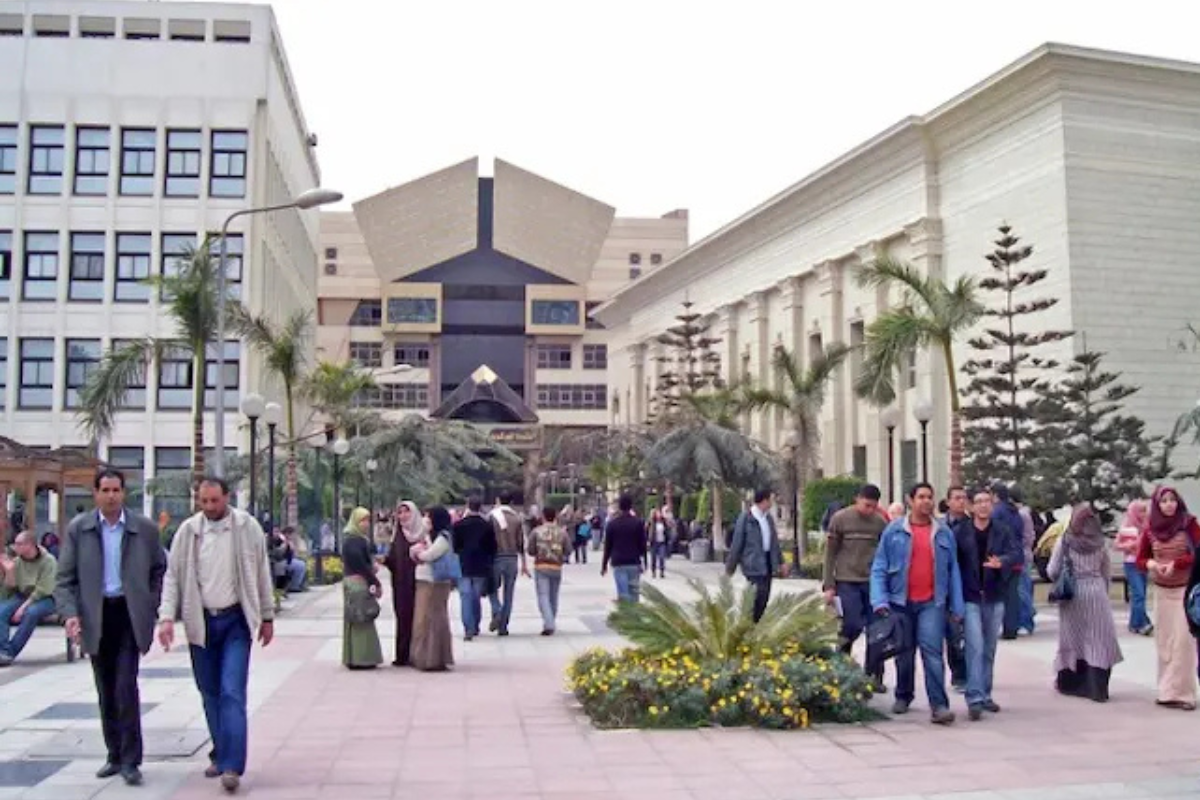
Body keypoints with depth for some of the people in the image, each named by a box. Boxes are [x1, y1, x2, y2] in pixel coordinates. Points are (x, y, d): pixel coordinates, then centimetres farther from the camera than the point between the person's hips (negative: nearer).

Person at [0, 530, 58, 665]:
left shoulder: (48, 561, -10)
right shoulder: (17, 561, 2)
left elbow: (42, 590, -16)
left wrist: (23, 607, -23)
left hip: (45, 599, -5)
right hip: (22, 596, 5)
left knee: (31, 612, -35)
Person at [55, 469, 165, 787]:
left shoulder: (144, 529, 0)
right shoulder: (78, 529, 1)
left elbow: (159, 569, 11)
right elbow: (64, 578, 1)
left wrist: (151, 605, 2)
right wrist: (70, 613, -13)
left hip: (129, 614, -2)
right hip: (96, 617, 2)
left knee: (126, 686, -10)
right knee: (106, 691, 11)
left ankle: (130, 760, -2)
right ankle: (115, 755, 23)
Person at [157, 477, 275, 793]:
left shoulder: (247, 527, -4)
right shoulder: (188, 530, -1)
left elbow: (262, 573, 3)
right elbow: (173, 576, 1)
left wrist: (267, 616, 6)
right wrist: (167, 617, -11)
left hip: (236, 620, -3)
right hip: (200, 621, 3)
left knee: (232, 693, -10)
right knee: (210, 694, 11)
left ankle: (232, 766, -11)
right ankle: (220, 756, 25)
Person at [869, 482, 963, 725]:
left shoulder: (944, 532, 4)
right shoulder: (894, 530, 0)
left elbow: (953, 570, 7)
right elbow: (879, 567, 0)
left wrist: (956, 607, 3)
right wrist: (880, 600, -10)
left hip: (932, 602, 0)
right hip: (901, 602, 1)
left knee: (932, 651, -11)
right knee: (904, 653, 13)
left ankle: (939, 705, -9)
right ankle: (903, 696, 32)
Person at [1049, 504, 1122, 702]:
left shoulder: (1064, 541, -5)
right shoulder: (1101, 542, 1)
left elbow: (1052, 571, -3)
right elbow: (1106, 572, 8)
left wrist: (1061, 581, 18)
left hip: (1072, 593, -1)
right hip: (1097, 592, 1)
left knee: (1072, 637, 11)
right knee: (1098, 639, 3)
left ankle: (1068, 683, 22)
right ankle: (1097, 687, -1)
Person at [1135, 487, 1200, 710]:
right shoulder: (1150, 529, 2)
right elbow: (1140, 559, 8)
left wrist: (1176, 563, -19)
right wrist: (1152, 564, -12)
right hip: (1162, 591, 3)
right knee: (1164, 642, 7)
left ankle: (1182, 693, -4)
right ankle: (1168, 691, 16)